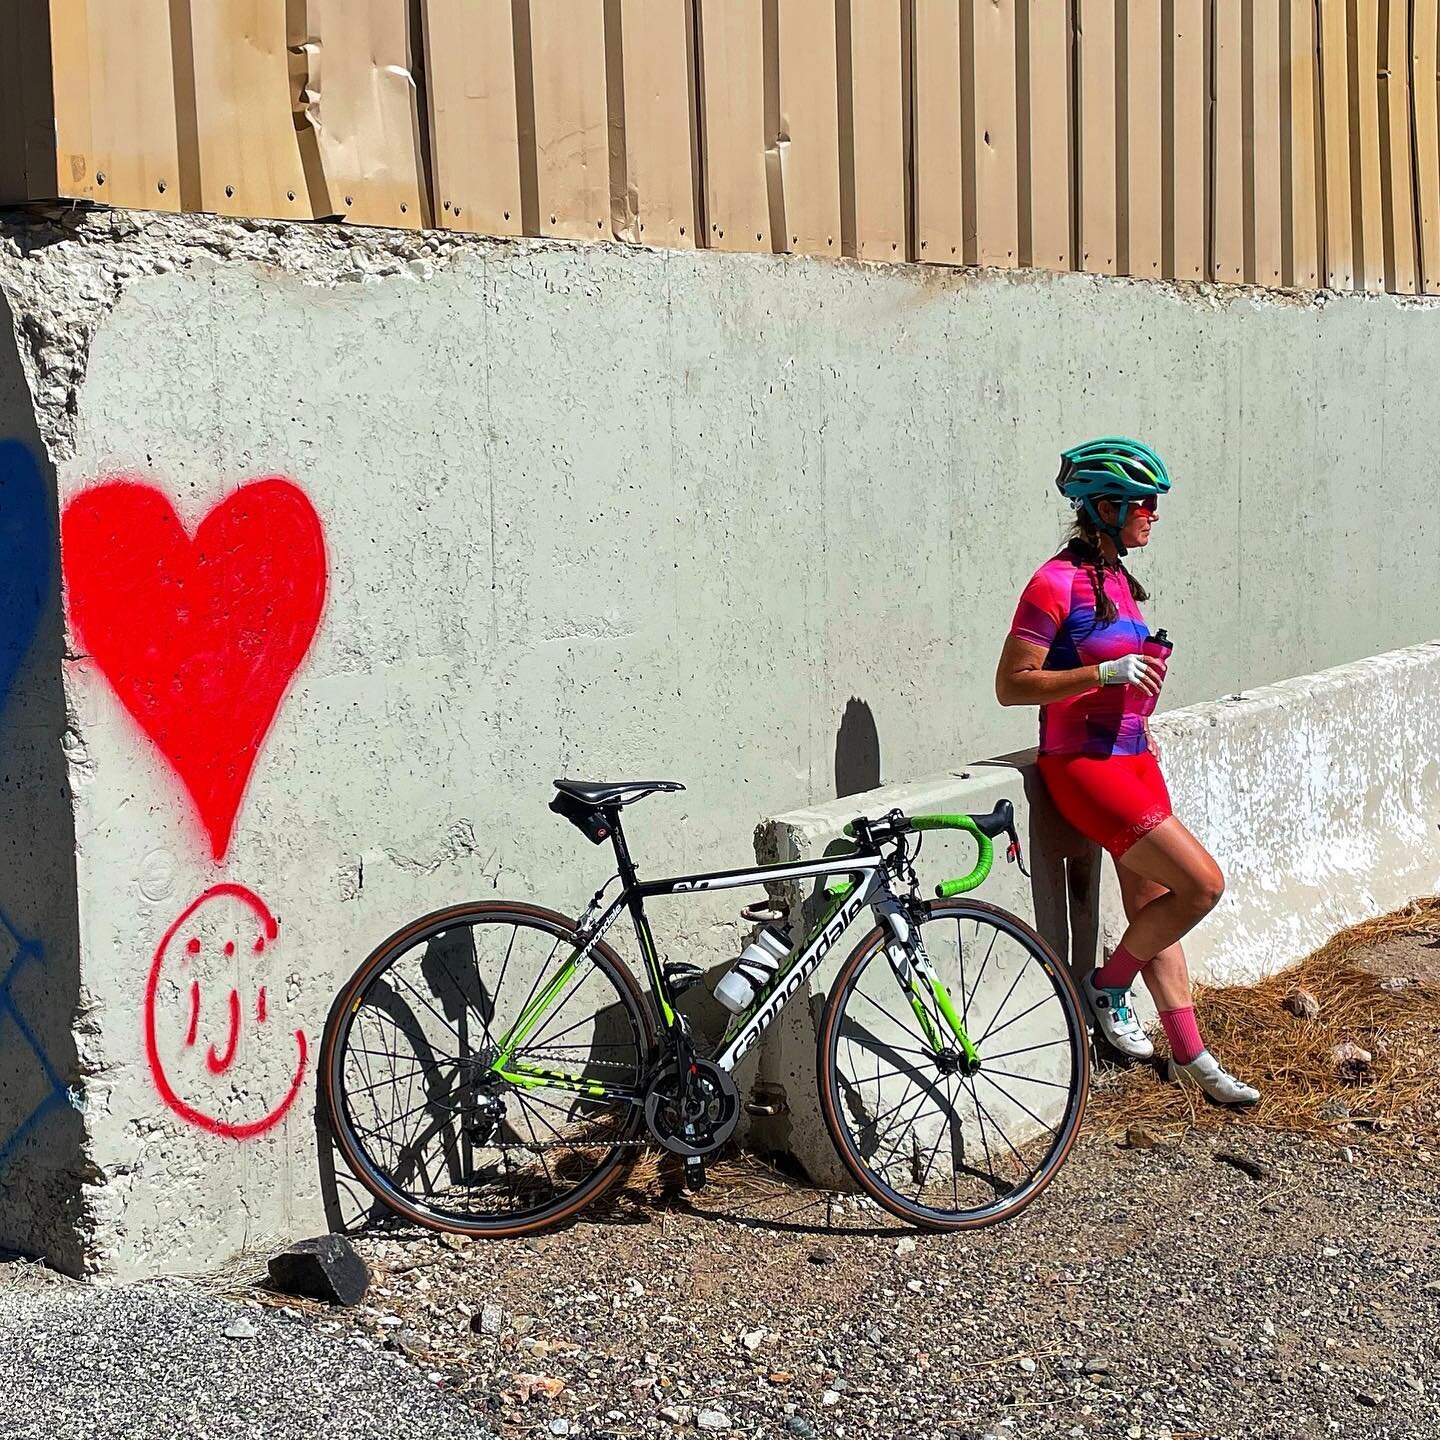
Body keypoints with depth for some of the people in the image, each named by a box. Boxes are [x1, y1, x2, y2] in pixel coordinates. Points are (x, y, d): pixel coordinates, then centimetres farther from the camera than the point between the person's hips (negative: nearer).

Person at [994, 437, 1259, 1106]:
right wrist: (1106, 673, -24)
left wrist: (1138, 724, 14)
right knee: (1203, 883, -12)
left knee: (1154, 905, 12)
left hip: (1130, 759, 9)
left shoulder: (1116, 578, 11)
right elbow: (1012, 684, -18)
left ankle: (1191, 1056, 21)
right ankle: (1107, 987, 7)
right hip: (1084, 768, -9)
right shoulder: (1058, 581, -15)